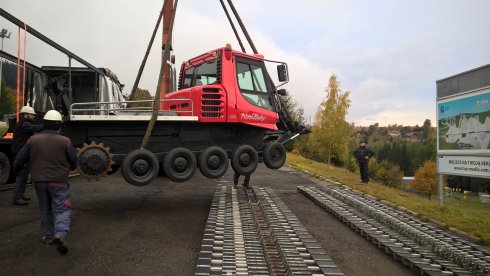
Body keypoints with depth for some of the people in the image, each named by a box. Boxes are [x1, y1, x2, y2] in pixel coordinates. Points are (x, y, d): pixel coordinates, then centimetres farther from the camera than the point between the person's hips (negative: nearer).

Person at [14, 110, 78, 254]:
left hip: (39, 181, 4)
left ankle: (48, 236, 27)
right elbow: (74, 161, -3)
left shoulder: (33, 139, -1)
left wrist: (16, 167, 28)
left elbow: (20, 159, 5)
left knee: (45, 210, 19)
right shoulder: (65, 141, -10)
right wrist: (69, 167, 20)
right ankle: (60, 234, -21)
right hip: (59, 181, -3)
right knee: (62, 209, 0)